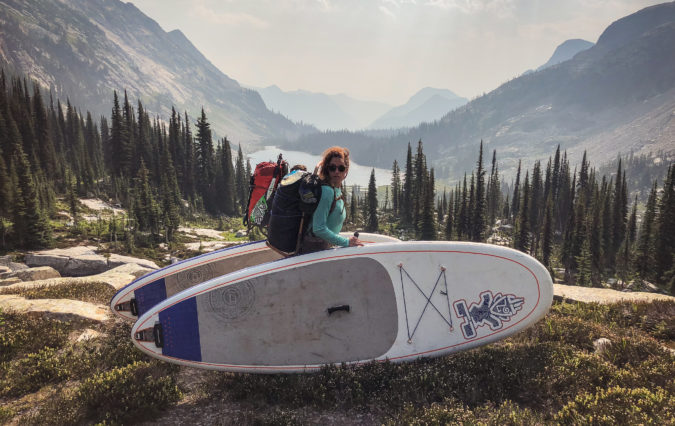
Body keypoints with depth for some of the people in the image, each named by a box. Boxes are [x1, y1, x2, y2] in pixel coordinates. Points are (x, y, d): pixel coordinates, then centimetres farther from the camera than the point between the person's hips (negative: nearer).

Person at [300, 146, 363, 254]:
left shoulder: (338, 190, 7)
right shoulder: (326, 191, -20)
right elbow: (318, 229, -23)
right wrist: (346, 242, -18)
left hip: (325, 246, 9)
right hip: (314, 248, -9)